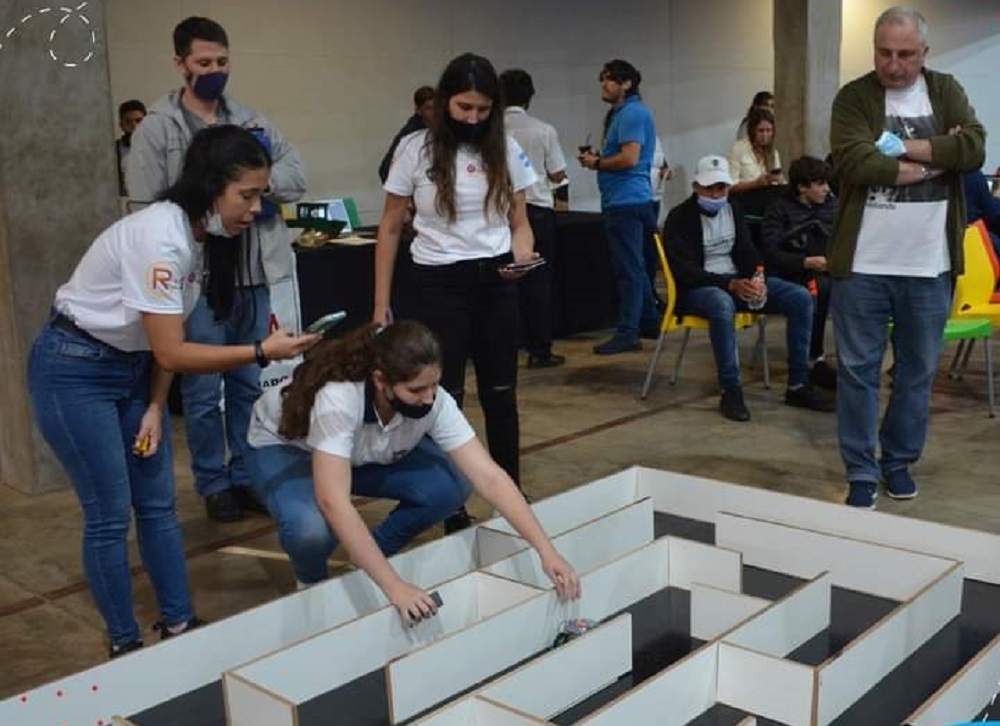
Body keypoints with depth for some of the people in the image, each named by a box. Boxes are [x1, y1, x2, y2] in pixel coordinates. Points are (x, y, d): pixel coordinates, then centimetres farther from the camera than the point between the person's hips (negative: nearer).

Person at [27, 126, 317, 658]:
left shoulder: (201, 234, -2)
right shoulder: (159, 237, -29)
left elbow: (167, 338, 4)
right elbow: (171, 352, -27)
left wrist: (155, 408, -2)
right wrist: (262, 352, -25)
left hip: (132, 366, 8)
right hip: (75, 372, -8)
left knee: (158, 504, 9)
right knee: (110, 515, -1)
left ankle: (179, 625, 20)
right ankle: (125, 646, 13)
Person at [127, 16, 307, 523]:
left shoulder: (251, 122, 11)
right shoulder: (157, 128, -3)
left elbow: (296, 175, 4)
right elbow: (146, 210, -7)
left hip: (253, 277, 5)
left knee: (249, 385, 14)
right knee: (203, 392, 4)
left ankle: (246, 476, 27)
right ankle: (213, 484, 19)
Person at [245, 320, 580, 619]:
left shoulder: (435, 402, -29)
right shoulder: (338, 397, -42)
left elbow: (489, 477, -30)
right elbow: (334, 503, -48)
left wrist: (546, 550, -38)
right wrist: (394, 586, -50)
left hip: (366, 455, 4)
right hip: (283, 448, -4)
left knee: (451, 484, -21)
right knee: (311, 528, -37)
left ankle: (369, 561, 3)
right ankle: (311, 583, 0)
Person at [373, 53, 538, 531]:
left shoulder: (505, 150, 1)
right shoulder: (416, 149, -5)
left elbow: (519, 222, 8)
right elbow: (390, 228, 0)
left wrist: (522, 258, -15)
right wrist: (381, 303, -2)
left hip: (496, 281, 2)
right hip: (439, 283, -2)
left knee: (500, 393, 11)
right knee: (445, 396, 5)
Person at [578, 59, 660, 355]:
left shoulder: (632, 113, -12)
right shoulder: (619, 113, 20)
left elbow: (629, 158, -21)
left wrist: (597, 163, -8)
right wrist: (596, 158, 8)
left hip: (626, 202, -11)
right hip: (624, 200, 11)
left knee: (628, 269, -8)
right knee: (634, 267, 16)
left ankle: (627, 333, -5)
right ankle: (649, 324, 25)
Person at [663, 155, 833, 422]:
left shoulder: (734, 210, 11)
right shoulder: (680, 218, -9)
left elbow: (747, 253, 9)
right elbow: (686, 272, -18)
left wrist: (757, 280, -16)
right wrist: (730, 285, -31)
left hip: (738, 280, 7)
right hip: (698, 287, -6)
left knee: (801, 297, -12)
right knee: (722, 303, -43)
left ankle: (797, 386, -8)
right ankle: (731, 392, -33)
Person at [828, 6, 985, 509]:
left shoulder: (946, 91, 6)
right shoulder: (854, 97, -2)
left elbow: (973, 149, -9)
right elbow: (854, 162, -19)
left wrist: (900, 148, -16)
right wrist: (935, 158, -12)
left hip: (929, 265, 3)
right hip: (863, 264, -3)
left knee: (918, 371, 13)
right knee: (858, 369, 4)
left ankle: (899, 461, 29)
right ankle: (861, 473, 15)